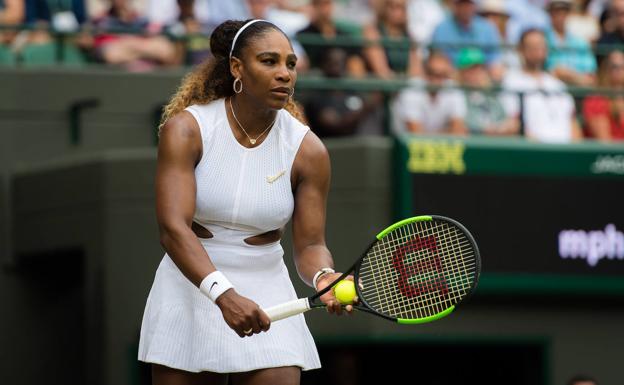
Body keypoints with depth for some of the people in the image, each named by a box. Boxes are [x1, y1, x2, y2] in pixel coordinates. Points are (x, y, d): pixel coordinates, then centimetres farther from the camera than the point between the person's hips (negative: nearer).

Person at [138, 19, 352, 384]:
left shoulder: (308, 151, -6)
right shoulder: (186, 129, -13)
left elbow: (310, 244, -4)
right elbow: (173, 228, -24)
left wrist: (324, 276, -29)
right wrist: (224, 295, -38)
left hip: (266, 295, 1)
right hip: (190, 288, -1)